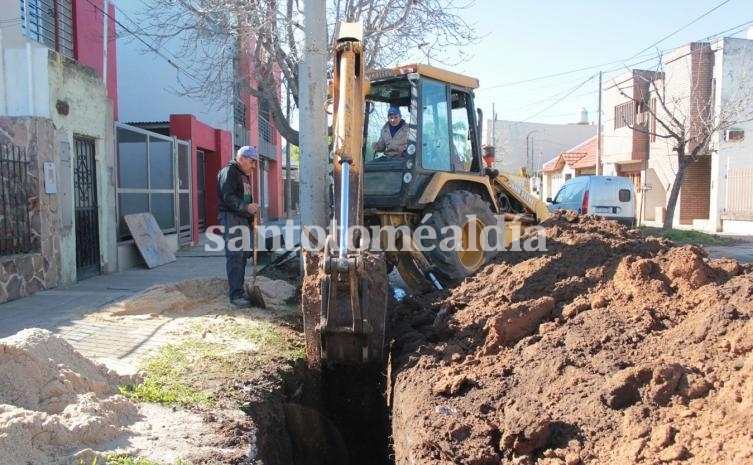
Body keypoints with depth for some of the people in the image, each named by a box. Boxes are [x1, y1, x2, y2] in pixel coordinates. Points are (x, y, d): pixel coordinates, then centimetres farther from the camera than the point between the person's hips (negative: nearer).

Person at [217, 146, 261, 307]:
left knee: (243, 254, 12)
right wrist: (246, 207, -34)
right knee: (235, 256, -11)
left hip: (243, 219, 10)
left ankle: (236, 289, 23)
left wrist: (251, 211, 15)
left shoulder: (245, 175, 20)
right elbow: (228, 197, -22)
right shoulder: (229, 172, -10)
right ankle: (236, 294, -9)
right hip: (230, 217, -10)